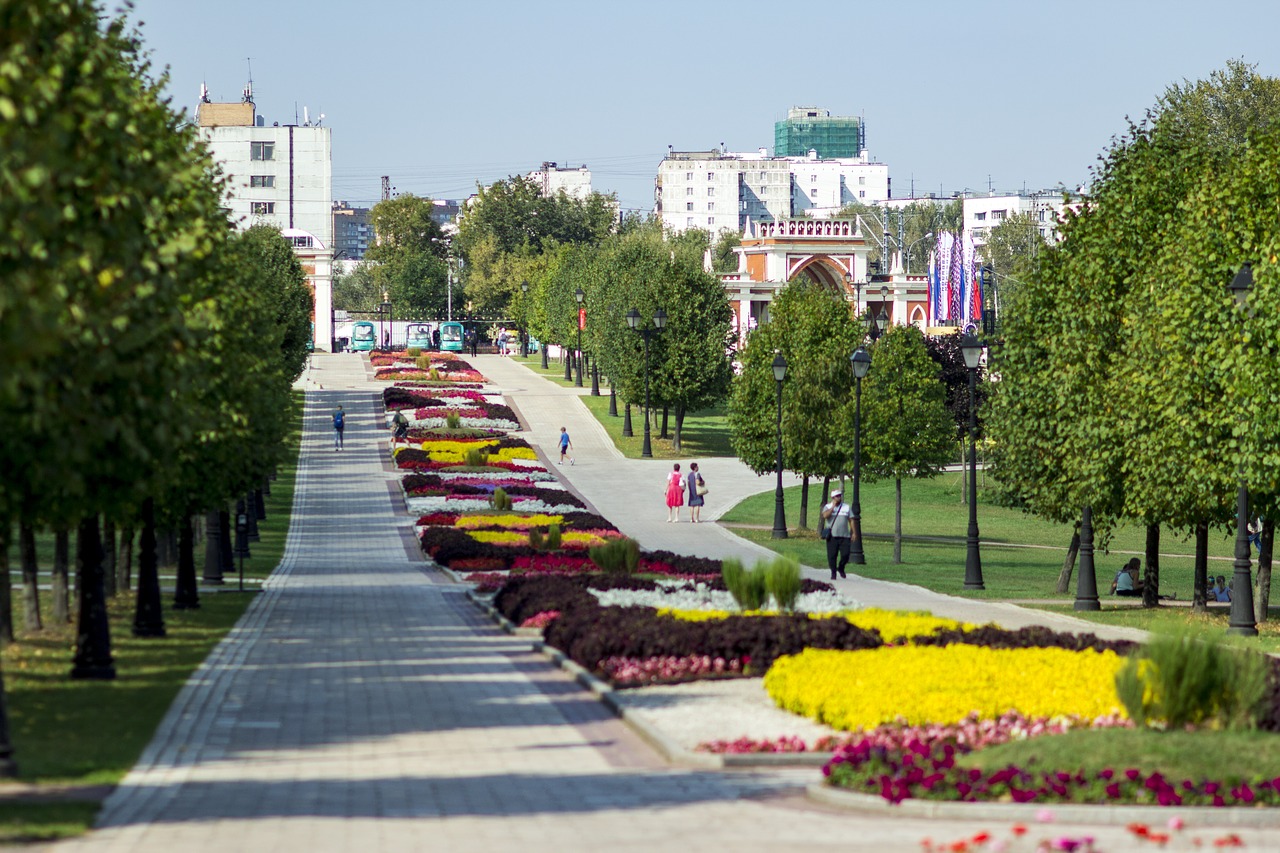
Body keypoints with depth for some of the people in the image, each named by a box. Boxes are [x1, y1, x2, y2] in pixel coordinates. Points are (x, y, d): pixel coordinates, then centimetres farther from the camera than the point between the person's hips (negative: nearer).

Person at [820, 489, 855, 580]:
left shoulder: (846, 507, 12)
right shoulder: (828, 507, 6)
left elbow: (851, 520, 11)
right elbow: (825, 515, -15)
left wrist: (853, 533, 3)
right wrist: (833, 507, -11)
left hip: (844, 536, 1)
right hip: (832, 536, -1)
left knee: (845, 554, -7)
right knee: (832, 555, -2)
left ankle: (841, 568, 19)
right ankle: (833, 572, 10)